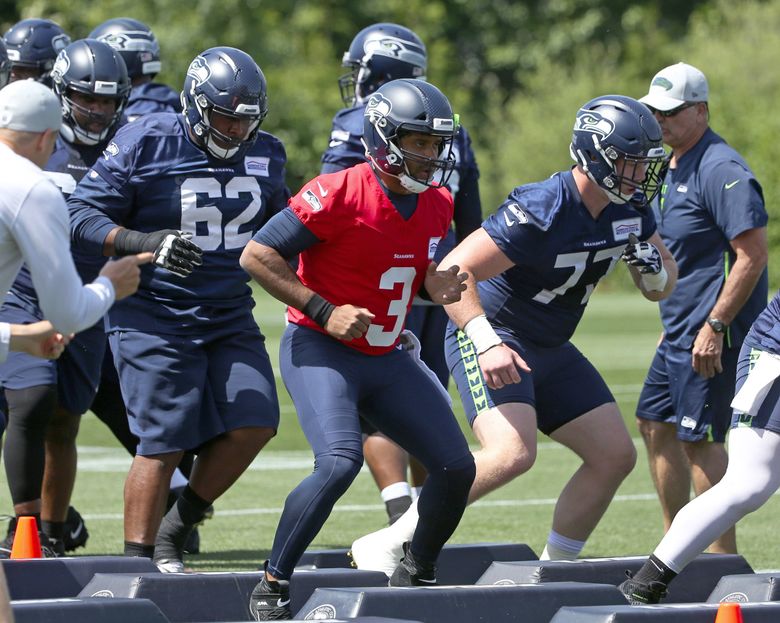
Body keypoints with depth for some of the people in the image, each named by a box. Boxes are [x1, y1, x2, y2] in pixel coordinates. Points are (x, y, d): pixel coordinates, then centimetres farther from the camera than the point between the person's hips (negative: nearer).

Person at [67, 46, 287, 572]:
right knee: (164, 442, -10)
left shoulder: (264, 156, 6)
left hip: (230, 315, 6)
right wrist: (143, 244, -28)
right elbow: (84, 215, -13)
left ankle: (176, 529, 14)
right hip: (154, 318, -6)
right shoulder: (144, 144, -12)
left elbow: (279, 224, 23)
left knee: (254, 424, -5)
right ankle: (137, 559, 0)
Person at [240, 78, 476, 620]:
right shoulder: (337, 195, -19)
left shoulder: (437, 206, 3)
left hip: (386, 358, 7)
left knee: (456, 467, 1)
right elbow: (257, 256, -17)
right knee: (340, 462, -28)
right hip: (320, 351, -7)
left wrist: (438, 287, -7)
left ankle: (417, 575, 24)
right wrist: (325, 311, -22)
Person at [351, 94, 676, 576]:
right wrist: (487, 345, -41)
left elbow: (661, 288, 10)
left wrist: (652, 265, -15)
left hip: (549, 350, 9)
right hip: (490, 338, -8)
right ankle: (387, 546, -21)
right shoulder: (539, 212, -28)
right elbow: (451, 273, -30)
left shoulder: (630, 210, -4)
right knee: (512, 453, -29)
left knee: (615, 456, 3)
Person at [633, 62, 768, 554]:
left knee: (700, 438, -9)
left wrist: (714, 327, -25)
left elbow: (753, 255, -24)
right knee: (656, 423, 16)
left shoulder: (721, 171, -18)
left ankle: (723, 558, -4)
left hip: (713, 333, -11)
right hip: (681, 331, 11)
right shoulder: (675, 167, 14)